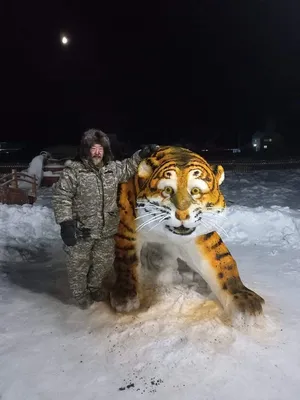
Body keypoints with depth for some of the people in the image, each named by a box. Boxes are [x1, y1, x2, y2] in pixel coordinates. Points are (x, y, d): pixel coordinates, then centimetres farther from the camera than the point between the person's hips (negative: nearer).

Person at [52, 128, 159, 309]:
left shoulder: (113, 169, 1)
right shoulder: (73, 170, -14)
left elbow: (128, 167, 23)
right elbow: (61, 198, -13)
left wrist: (142, 153, 13)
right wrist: (66, 223, -20)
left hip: (106, 231, 5)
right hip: (80, 231, -4)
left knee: (103, 264, 20)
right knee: (79, 266, 12)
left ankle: (95, 289, 47)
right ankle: (81, 295, 38)